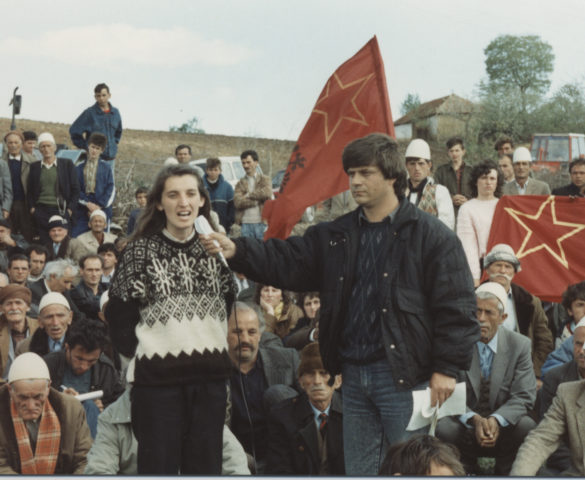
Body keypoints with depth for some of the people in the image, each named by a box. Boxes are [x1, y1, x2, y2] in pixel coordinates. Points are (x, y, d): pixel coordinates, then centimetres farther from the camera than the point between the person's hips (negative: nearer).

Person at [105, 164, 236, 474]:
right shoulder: (141, 250, -1)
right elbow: (119, 313, 0)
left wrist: (219, 348, 8)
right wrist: (136, 351, -2)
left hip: (210, 375, 3)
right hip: (157, 378, -3)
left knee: (206, 463, 9)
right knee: (158, 464, 2)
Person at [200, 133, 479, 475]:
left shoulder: (430, 234, -6)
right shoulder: (336, 236, 12)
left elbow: (456, 307, -9)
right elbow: (287, 262, 3)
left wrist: (447, 368, -13)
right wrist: (237, 251, -12)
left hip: (403, 375, -6)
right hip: (354, 374, 6)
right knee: (358, 470, 16)